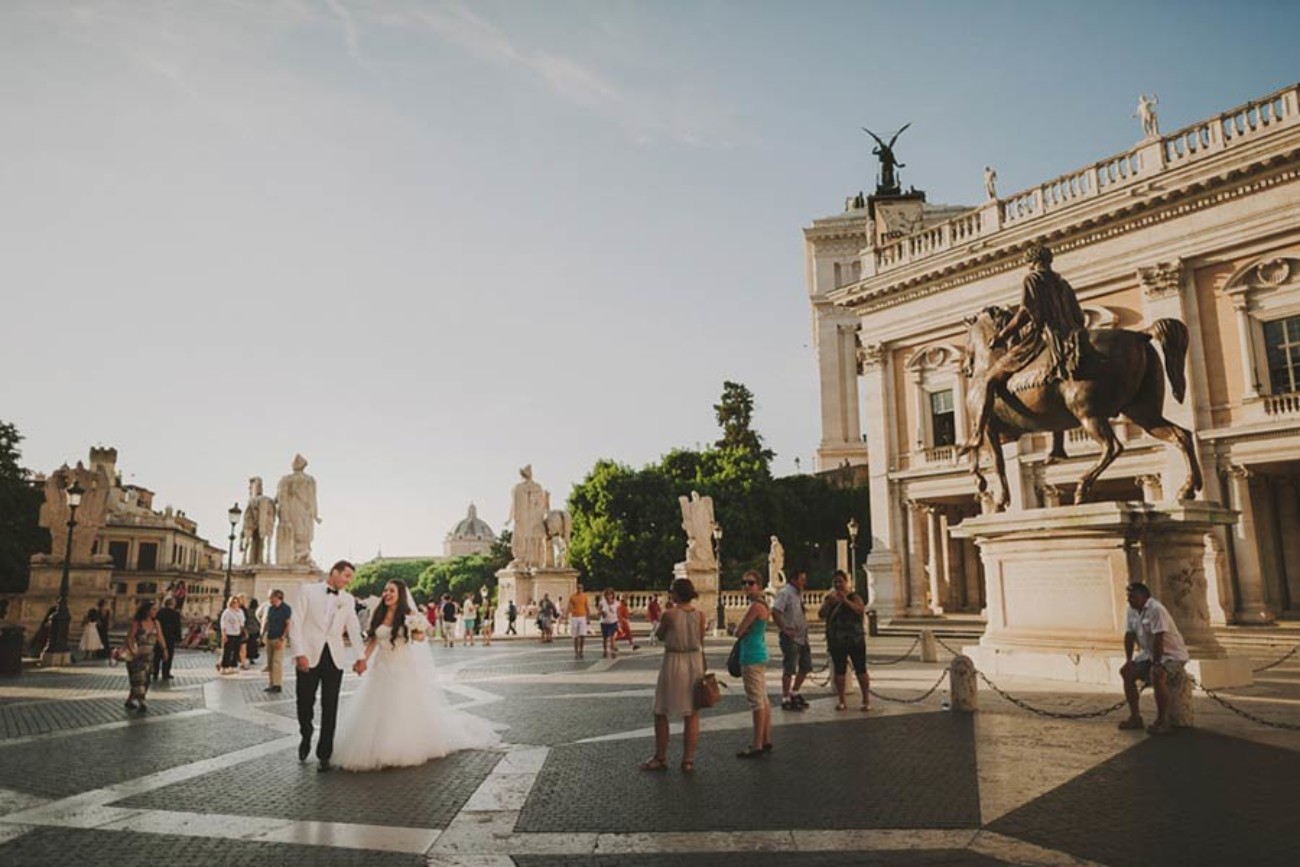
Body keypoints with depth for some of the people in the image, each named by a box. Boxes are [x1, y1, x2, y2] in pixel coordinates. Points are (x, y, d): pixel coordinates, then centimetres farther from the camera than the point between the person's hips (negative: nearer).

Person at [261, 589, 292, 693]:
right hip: (269, 638, 7)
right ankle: (271, 684, 13)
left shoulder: (286, 608, -6)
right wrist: (263, 634, 8)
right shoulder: (270, 608, 13)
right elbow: (266, 622, 19)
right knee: (269, 662, 7)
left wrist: (282, 639, -16)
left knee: (277, 661, -8)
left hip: (279, 638, -7)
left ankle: (278, 685, -5)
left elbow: (289, 625, -10)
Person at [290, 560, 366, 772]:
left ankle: (324, 754, 12)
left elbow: (354, 628, 7)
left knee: (330, 708, 2)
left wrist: (361, 657, -4)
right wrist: (299, 653, -13)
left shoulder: (348, 599, 11)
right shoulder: (308, 590, 1)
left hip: (334, 657, 2)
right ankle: (306, 737, 35)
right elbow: (296, 622, -4)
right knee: (305, 703, 6)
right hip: (309, 656, -2)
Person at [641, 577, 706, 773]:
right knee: (692, 715, 11)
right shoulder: (700, 615, -4)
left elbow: (660, 635, 1)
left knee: (661, 713, 12)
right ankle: (688, 760, 15)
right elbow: (701, 643, 5)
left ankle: (660, 758, 19)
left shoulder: (670, 615, -15)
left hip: (673, 663, -4)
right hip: (695, 663, 4)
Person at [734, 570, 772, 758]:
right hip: (760, 654, 10)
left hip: (751, 658, -10)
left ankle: (757, 745, 1)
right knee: (763, 700, 14)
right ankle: (766, 740, 22)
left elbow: (738, 632, -16)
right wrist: (745, 631, 1)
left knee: (756, 701, -4)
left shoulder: (755, 606, -18)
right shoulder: (762, 604, 12)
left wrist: (742, 630, 3)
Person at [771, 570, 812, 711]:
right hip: (791, 637, -9)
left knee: (806, 666, 15)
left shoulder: (799, 593, 14)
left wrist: (805, 627, 13)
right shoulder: (785, 593, -14)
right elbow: (775, 612, -24)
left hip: (802, 636, 9)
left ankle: (794, 693, 29)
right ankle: (786, 700, 7)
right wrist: (784, 630, -20)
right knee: (789, 669, -2)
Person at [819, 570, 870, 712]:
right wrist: (828, 602, -18)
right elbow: (821, 614, -1)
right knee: (839, 670, 5)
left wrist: (845, 600, -28)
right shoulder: (829, 598, 9)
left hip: (855, 640, -3)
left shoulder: (854, 597, -1)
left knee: (861, 669, -2)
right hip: (836, 641, 3)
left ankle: (866, 700, 6)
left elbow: (861, 611, -18)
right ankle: (841, 701, 13)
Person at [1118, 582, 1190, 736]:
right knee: (1127, 672, -1)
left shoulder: (1156, 609, -25)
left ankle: (1162, 722, -21)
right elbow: (1129, 635, 2)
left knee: (1156, 676, -32)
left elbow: (1158, 639, -27)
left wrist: (1156, 664, -25)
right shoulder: (1132, 610, 1)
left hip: (1172, 654, -9)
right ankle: (1135, 717, 6)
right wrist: (1128, 660, -3)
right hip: (1149, 654, 9)